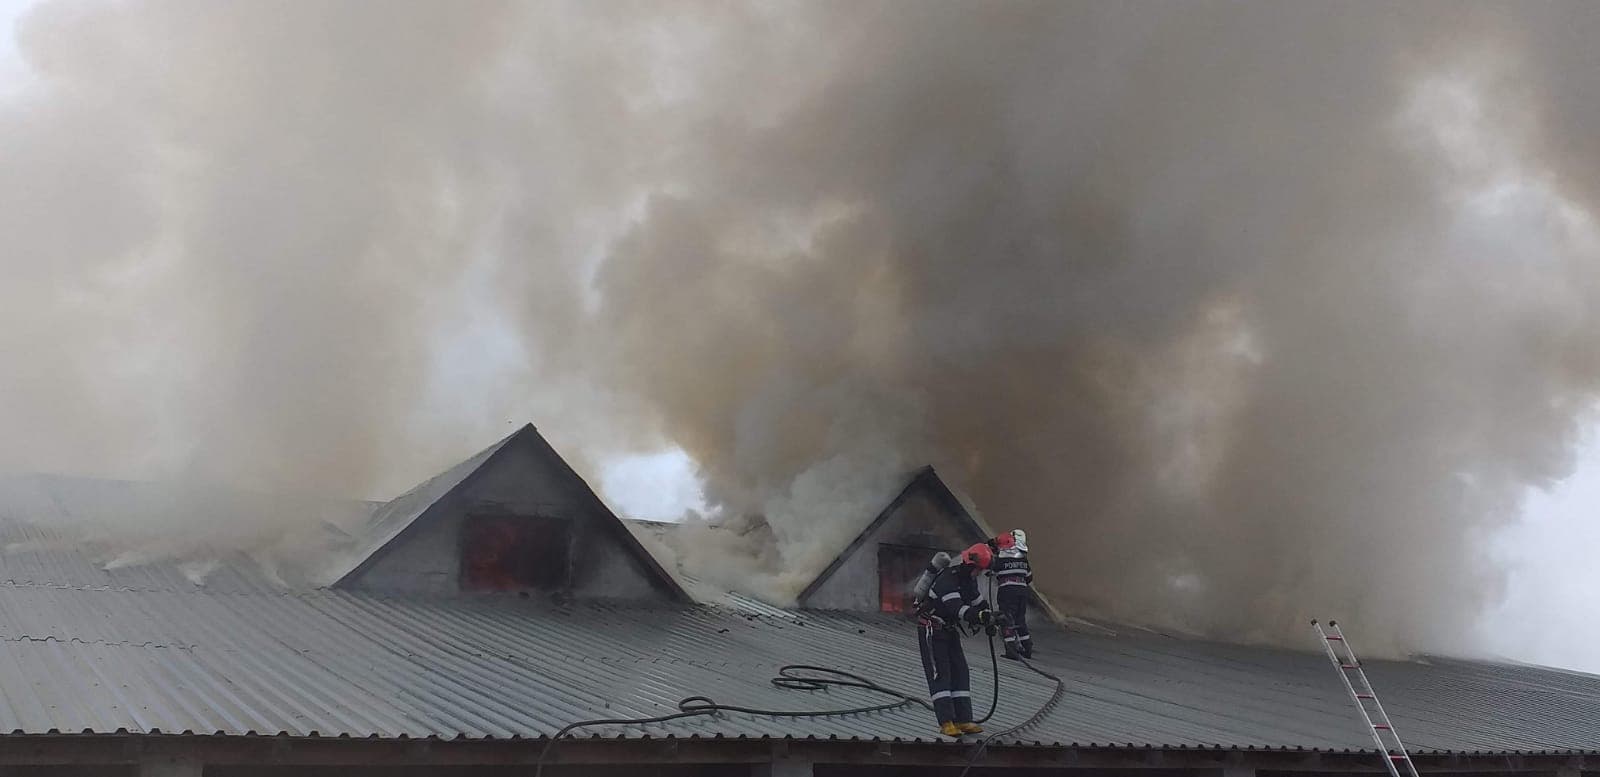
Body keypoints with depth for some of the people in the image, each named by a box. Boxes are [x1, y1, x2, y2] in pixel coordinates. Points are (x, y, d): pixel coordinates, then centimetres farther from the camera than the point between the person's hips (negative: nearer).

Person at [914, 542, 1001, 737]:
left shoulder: (968, 579, 3)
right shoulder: (947, 580, -27)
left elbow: (977, 600, 19)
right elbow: (957, 609, -39)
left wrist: (988, 622, 13)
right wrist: (982, 616, -51)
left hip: (950, 631, 9)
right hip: (931, 631, -9)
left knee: (960, 673, 3)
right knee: (940, 675, -12)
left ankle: (964, 721, 2)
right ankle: (946, 723, -14)